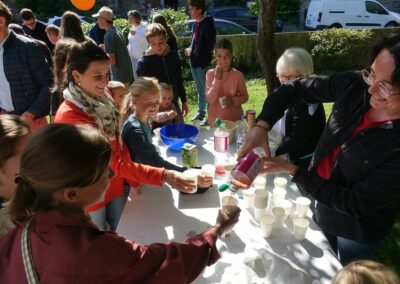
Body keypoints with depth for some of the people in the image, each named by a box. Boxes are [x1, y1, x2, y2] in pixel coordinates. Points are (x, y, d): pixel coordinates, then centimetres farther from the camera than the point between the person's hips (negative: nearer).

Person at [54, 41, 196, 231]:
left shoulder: (101, 97, -6)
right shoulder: (69, 117, -30)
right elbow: (115, 162, -32)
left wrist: (133, 179, 2)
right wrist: (163, 176, -37)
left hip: (115, 184, 6)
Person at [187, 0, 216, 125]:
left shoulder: (208, 25, -15)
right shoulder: (195, 24, 11)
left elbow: (209, 47, -18)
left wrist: (193, 53, -13)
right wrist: (190, 49, -1)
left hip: (203, 64, -8)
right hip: (194, 63, 8)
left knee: (207, 91, 2)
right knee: (200, 91, 19)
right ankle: (200, 112, 32)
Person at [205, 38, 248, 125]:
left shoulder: (238, 75, -7)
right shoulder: (210, 73, -7)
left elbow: (245, 96, 2)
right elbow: (209, 100, -12)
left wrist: (233, 100, -17)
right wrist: (217, 79, -19)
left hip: (234, 119, 0)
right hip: (215, 119, 0)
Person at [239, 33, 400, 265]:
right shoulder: (355, 86, -22)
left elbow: (355, 203, -26)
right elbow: (294, 89, -12)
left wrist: (293, 170, -26)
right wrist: (262, 126, -27)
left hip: (357, 230, -4)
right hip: (321, 206, 4)